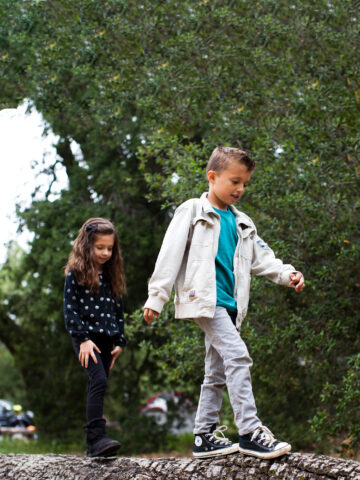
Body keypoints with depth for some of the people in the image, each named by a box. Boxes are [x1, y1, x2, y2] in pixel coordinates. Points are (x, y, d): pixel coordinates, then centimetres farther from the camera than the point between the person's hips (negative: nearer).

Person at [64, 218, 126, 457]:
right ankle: (96, 438, -28)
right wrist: (83, 338, -14)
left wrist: (120, 341, 11)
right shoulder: (76, 273, -2)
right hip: (86, 339, -5)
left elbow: (118, 310, 18)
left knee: (97, 388, 6)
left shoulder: (112, 275, 14)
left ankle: (93, 445, 9)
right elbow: (70, 309, -6)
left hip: (106, 339, 5)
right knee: (99, 381, -22)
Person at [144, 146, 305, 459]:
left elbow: (261, 258, 17)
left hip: (228, 304, 8)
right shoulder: (193, 212, -1)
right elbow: (170, 254, -4)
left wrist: (287, 274, -2)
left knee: (217, 373, 10)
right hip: (204, 298, -8)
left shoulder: (241, 223, 18)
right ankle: (250, 431, -22)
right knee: (237, 355, -20)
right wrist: (156, 298, -8)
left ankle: (205, 437, 17)